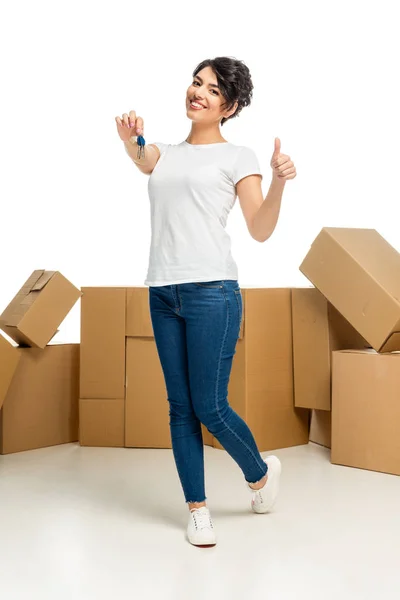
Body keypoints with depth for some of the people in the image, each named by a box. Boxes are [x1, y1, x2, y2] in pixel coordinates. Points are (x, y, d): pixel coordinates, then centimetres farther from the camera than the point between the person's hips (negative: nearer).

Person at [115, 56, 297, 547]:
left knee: (210, 407, -5)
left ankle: (260, 472, 23)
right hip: (162, 292, 5)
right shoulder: (167, 154, 17)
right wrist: (131, 141, -32)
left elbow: (260, 230, -3)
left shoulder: (237, 156, 5)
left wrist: (279, 182, -20)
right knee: (180, 407, 6)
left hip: (211, 290, -5)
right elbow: (144, 160, -9)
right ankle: (197, 509, 17)